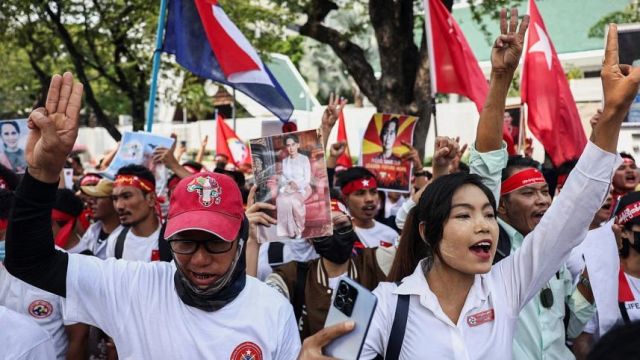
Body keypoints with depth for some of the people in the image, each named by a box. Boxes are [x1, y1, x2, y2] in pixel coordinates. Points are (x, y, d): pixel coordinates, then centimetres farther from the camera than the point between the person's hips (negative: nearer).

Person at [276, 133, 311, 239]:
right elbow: (282, 179, 9)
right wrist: (290, 183, -13)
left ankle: (298, 229, -23)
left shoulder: (304, 159, 2)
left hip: (302, 188, -3)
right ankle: (288, 230, -30)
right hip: (287, 188, 3)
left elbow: (307, 179, -2)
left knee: (293, 200, -38)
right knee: (280, 199, -33)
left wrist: (296, 184, -18)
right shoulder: (284, 161, 15)